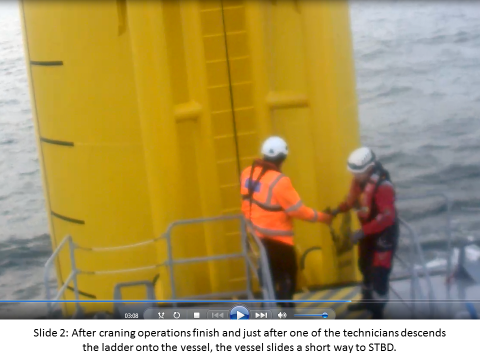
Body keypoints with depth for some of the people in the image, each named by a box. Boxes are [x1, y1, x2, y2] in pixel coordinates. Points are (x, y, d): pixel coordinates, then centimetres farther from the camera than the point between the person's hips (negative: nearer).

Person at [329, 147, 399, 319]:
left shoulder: (383, 185, -30)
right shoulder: (359, 179, -4)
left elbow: (387, 217, -31)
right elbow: (352, 199, 12)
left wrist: (362, 232, -33)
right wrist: (337, 210, -6)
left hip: (385, 233, -9)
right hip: (368, 232, 9)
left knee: (379, 273, -6)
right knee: (365, 267, 23)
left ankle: (377, 312, 5)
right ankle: (367, 300, 43)